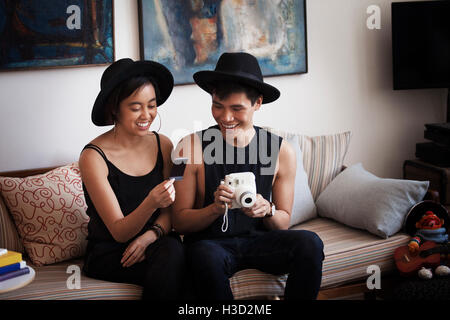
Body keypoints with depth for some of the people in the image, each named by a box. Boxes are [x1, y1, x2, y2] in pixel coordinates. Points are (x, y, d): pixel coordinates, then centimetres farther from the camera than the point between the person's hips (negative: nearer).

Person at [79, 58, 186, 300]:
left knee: (172, 249, -31)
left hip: (154, 245, 4)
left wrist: (151, 234, -16)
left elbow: (171, 211, 6)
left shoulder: (163, 145, 2)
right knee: (169, 259, -32)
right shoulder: (93, 157, -12)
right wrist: (151, 203, -33)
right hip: (108, 253, -4)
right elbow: (119, 232, -14)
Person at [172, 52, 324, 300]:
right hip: (209, 242, -2)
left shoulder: (282, 151, -1)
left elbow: (283, 223, 7)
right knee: (207, 258, -37)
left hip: (259, 241, 3)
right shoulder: (191, 147, -8)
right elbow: (179, 221, -5)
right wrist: (217, 208, -23)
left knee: (309, 242, -26)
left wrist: (267, 210, -16)